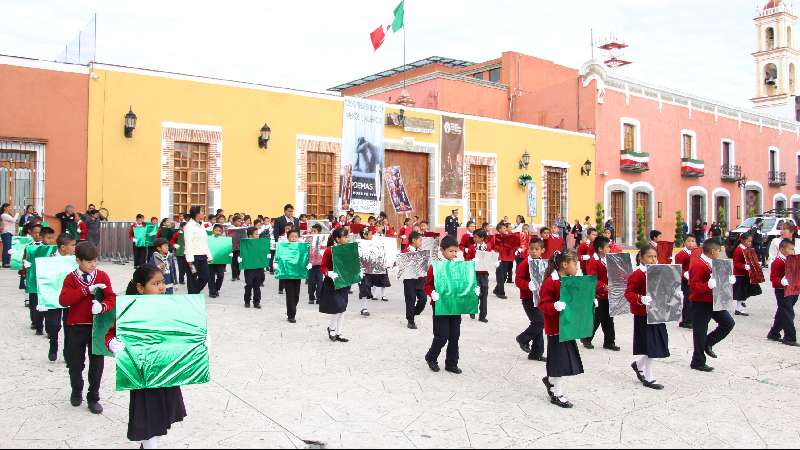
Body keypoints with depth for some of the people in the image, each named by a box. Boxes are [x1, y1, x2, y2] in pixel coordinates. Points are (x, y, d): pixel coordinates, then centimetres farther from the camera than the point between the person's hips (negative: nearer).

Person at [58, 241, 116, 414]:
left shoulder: (102, 276, 0)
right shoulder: (71, 278, -2)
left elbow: (111, 298, -6)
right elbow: (64, 300, -16)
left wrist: (102, 306, -28)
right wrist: (87, 290, -23)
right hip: (76, 326, 0)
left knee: (97, 362, 4)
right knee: (75, 362, 11)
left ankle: (93, 397, 18)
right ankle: (77, 391, 37)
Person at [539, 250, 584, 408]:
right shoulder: (550, 281, -17)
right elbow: (543, 304, -18)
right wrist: (555, 306, -35)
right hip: (555, 327, -8)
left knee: (566, 358, 14)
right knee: (560, 359, -1)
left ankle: (550, 380, 37)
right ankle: (558, 395, 13)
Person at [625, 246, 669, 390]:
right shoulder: (637, 275, -14)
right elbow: (628, 293, -18)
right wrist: (642, 299, -33)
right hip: (643, 316, -7)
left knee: (658, 345, 11)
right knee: (650, 347, -1)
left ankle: (638, 365, 35)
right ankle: (648, 379, 14)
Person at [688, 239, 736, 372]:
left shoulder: (713, 264, 10)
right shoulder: (698, 266, -20)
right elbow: (694, 287, -26)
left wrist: (728, 280, 6)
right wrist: (709, 285, -37)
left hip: (714, 302, 9)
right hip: (701, 304, -9)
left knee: (729, 323, 4)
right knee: (700, 332, 0)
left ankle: (708, 343, 20)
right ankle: (698, 362, 12)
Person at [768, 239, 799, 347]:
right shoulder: (778, 262, -16)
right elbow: (773, 278, -20)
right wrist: (782, 281, -36)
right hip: (782, 291, -9)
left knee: (782, 314, 16)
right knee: (788, 314, -8)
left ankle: (773, 334, 27)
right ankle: (790, 338, -3)